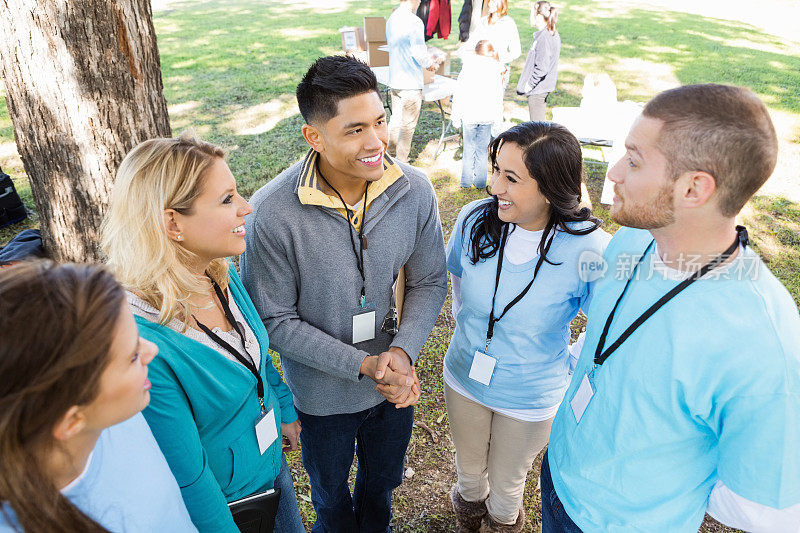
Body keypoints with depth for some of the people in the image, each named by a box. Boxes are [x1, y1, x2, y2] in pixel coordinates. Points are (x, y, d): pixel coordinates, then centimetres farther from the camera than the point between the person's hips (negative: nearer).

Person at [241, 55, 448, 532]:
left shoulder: (415, 191, -18)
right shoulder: (272, 212, -28)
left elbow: (429, 283, -6)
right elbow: (276, 321, -20)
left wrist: (403, 352, -22)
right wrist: (363, 365, -25)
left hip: (397, 385, 3)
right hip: (323, 395, -2)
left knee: (382, 485, 32)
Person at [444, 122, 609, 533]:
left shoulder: (589, 251, -29)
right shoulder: (474, 220, -19)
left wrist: (567, 370, -11)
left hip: (531, 399, -2)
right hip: (464, 379, 3)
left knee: (506, 482, 26)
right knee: (469, 466, 30)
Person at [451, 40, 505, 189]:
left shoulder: (467, 68, 0)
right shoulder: (496, 72, 2)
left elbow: (459, 95, 0)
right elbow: (498, 100, 6)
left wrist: (456, 117, 6)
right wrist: (498, 121, 12)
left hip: (469, 115, -1)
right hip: (488, 117, 1)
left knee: (469, 148, 9)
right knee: (483, 149, 9)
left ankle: (466, 181, 13)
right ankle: (480, 181, 15)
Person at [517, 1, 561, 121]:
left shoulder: (543, 38, -21)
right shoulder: (554, 35, 9)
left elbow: (542, 68, -26)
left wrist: (529, 84, -14)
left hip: (537, 90, -10)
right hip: (544, 86, 10)